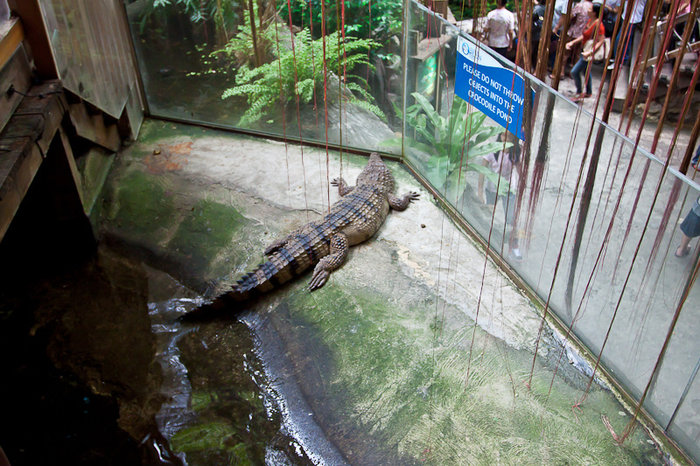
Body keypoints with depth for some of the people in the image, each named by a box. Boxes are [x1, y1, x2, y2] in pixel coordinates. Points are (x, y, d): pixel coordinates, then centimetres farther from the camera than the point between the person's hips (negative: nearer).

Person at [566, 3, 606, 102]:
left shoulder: (598, 25, -23)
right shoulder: (590, 21, 5)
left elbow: (601, 41, -24)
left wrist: (590, 52, -35)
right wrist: (572, 42, 9)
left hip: (590, 53, -10)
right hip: (585, 51, 10)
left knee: (574, 72, -10)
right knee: (586, 72, 23)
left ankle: (579, 94, 4)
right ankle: (589, 92, 40)